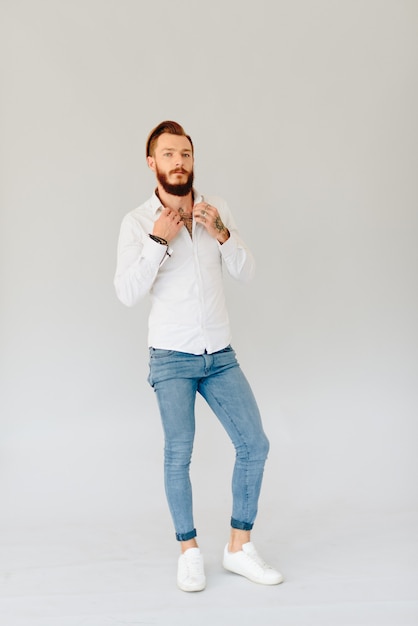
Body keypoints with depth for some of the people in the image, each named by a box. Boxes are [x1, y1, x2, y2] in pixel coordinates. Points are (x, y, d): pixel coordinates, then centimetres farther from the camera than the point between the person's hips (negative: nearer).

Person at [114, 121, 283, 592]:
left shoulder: (216, 210, 6)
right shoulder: (137, 222, -4)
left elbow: (245, 272, 2)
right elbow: (127, 294, -12)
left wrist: (221, 234, -15)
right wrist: (157, 242, -20)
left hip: (220, 354, 4)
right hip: (172, 357, -3)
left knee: (254, 444, 1)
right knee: (178, 455, -2)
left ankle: (239, 547, 16)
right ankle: (189, 551, 18)